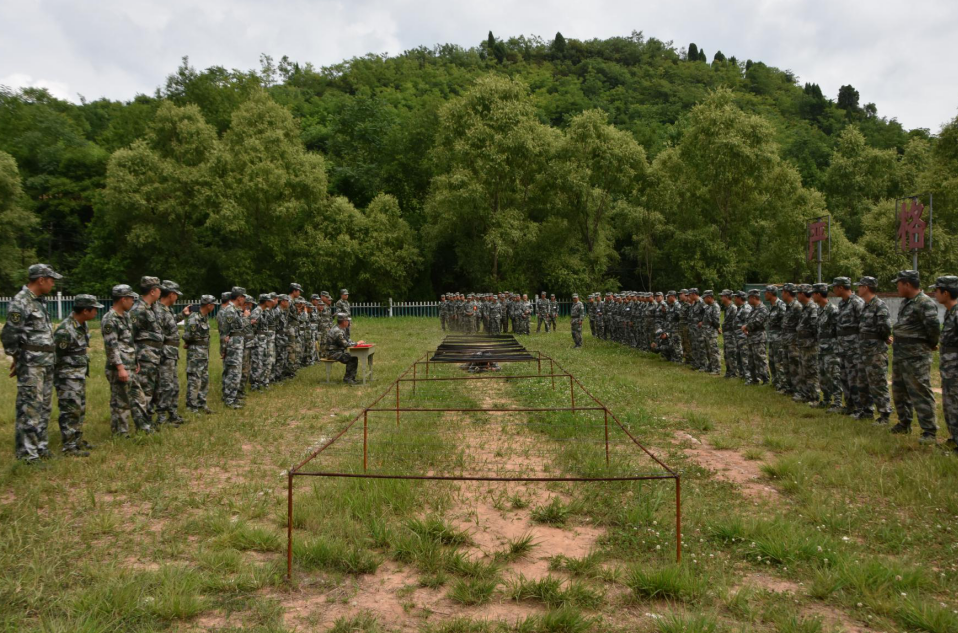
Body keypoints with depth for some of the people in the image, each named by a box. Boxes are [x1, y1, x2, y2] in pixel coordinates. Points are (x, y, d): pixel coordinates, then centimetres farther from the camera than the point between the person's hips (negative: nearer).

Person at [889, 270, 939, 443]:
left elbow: (933, 327, -24)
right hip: (899, 355, 10)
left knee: (920, 393, -7)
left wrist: (932, 344, -9)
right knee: (899, 390, 18)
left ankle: (929, 432, -2)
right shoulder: (905, 302, 13)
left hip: (916, 357, -10)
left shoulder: (925, 303, -17)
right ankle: (904, 424, 32)